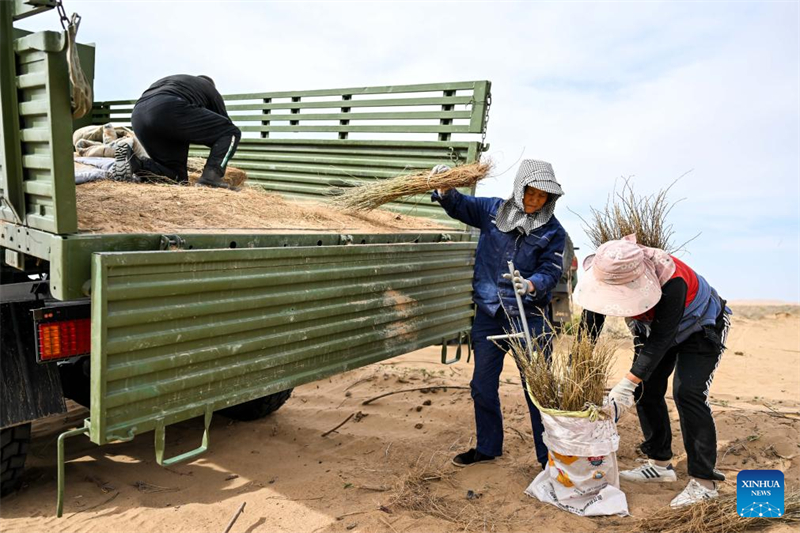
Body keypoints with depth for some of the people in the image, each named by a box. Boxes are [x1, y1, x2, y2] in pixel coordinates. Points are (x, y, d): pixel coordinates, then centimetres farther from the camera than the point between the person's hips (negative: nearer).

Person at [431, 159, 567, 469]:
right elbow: (459, 205, 6)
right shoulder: (493, 210, 2)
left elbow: (551, 272, -9)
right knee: (483, 386, 13)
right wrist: (444, 188, -15)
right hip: (489, 314, 3)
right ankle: (487, 447, 32)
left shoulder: (553, 231, -4)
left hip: (528, 318, -3)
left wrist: (530, 285, -30)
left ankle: (548, 456, 19)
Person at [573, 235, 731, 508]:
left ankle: (704, 481, -8)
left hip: (700, 329, -6)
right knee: (646, 389, 2)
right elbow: (589, 327, -19)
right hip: (653, 328, 6)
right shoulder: (603, 274, -26)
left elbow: (661, 337, -39)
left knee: (687, 393, -18)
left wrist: (628, 382, -44)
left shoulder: (671, 279, -42)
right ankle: (660, 464, 18)